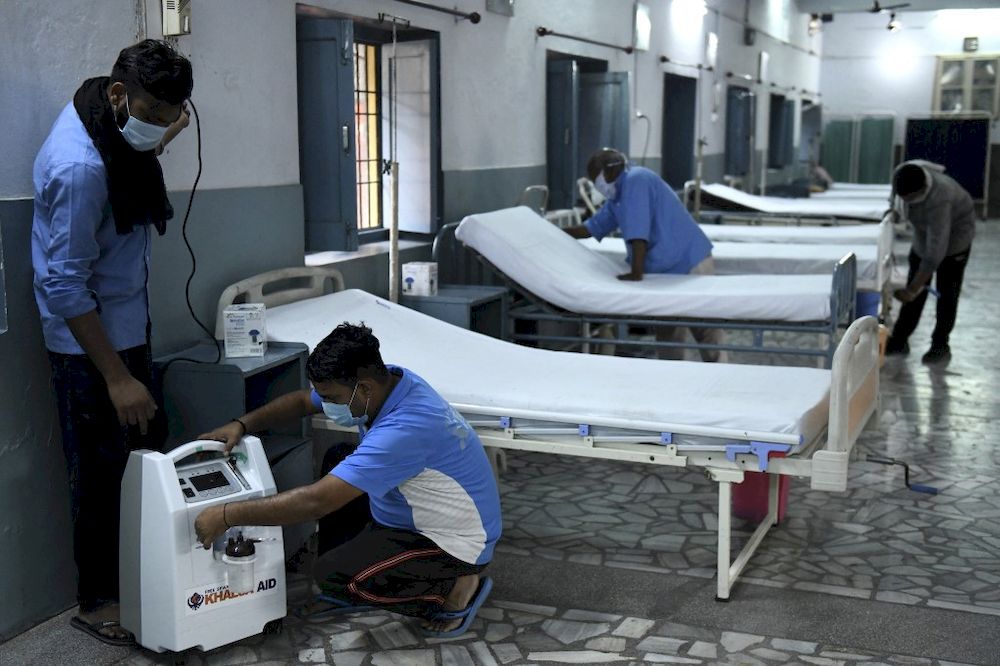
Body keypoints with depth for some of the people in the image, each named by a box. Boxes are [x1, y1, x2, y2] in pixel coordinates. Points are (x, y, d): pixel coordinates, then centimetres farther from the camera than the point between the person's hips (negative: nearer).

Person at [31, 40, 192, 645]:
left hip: (128, 323, 9)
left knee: (148, 449, 15)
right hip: (90, 340, -9)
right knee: (103, 471, 1)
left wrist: (162, 142, 8)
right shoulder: (79, 165, -28)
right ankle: (97, 601, 18)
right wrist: (117, 378, -21)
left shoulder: (117, 124, -1)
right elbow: (64, 286, -25)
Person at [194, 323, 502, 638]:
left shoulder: (405, 428, -37)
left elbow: (316, 501, -38)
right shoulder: (382, 381, -9)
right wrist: (241, 425, -5)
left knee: (333, 575, -19)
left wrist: (227, 515, -30)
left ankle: (454, 587, -3)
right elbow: (301, 401, 9)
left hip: (454, 541, -9)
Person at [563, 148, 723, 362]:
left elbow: (638, 233, -24)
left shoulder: (636, 180, -16)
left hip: (689, 263, -10)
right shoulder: (617, 195, 14)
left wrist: (636, 273, -25)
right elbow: (594, 226, 24)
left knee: (706, 330, -4)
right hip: (666, 269, 10)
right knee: (667, 330, 13)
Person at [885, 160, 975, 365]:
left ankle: (940, 345, 15)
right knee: (915, 285, 9)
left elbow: (935, 251, -43)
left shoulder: (938, 201, -44)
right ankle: (899, 340, 16)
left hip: (954, 235, -6)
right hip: (925, 233, 6)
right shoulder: (901, 175, -26)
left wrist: (913, 289, -41)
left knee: (946, 292, 1)